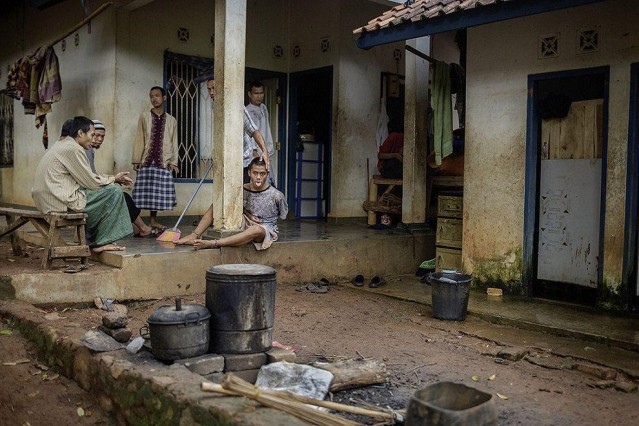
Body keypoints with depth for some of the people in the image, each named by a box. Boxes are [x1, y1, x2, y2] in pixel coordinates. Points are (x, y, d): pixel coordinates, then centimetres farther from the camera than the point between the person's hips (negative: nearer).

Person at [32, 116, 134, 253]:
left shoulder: (61, 145, 18)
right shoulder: (74, 149, -14)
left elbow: (86, 178, 20)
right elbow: (91, 182, -10)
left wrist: (114, 179, 15)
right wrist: (114, 179, 6)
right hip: (60, 202, -11)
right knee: (114, 192, -8)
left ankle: (91, 241, 25)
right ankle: (101, 243, 0)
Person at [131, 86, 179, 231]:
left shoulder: (171, 120, 11)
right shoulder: (144, 117, 7)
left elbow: (174, 142, 10)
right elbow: (139, 139, 5)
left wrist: (173, 161, 0)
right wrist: (136, 160, -2)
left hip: (163, 163, 1)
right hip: (146, 160, -1)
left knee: (158, 193, 3)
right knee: (144, 192, -5)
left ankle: (153, 220, 14)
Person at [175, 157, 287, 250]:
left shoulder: (276, 195, -14)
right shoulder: (243, 190, -4)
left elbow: (282, 215, 3)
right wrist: (248, 215, -6)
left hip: (267, 230, -4)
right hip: (246, 225, 4)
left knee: (256, 229, -43)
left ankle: (212, 244, -45)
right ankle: (195, 236, -22)